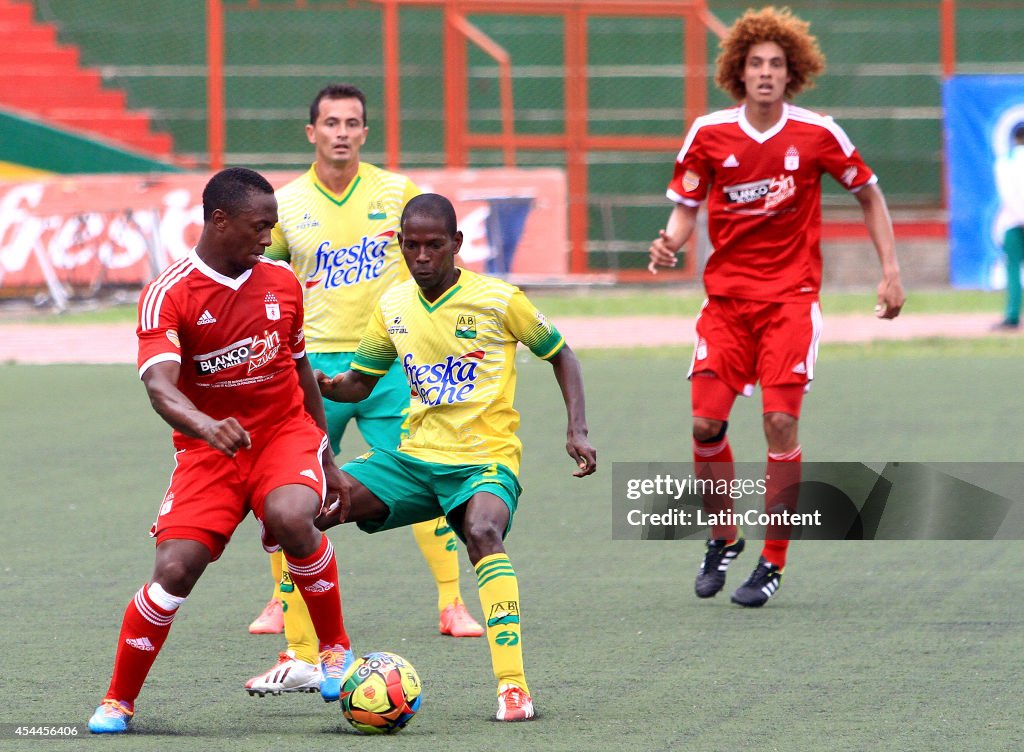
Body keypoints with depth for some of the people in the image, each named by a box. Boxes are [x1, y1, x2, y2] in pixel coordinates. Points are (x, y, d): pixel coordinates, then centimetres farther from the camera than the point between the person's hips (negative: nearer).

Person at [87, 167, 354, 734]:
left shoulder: (282, 283, 4)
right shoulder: (168, 296, -12)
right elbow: (159, 384, -27)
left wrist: (327, 460, 21)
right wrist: (207, 427, -48)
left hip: (286, 433, 2)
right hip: (207, 450, -2)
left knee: (290, 517, -31)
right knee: (175, 569, -16)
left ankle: (336, 649, -10)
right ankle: (118, 701, 4)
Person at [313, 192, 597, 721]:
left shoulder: (498, 300, -7)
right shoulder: (393, 307, 6)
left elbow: (559, 354, 5)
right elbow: (360, 382, 17)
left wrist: (576, 430, -5)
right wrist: (328, 386, -6)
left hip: (485, 461, -5)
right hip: (414, 458, 5)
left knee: (483, 532, -38)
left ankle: (513, 686, -36)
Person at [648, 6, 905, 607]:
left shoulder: (817, 134, -4)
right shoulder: (709, 134, -2)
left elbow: (869, 193, 9)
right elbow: (686, 207, 7)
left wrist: (891, 269, 4)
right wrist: (670, 244, -15)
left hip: (792, 296, -2)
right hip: (727, 295, 2)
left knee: (780, 422, -13)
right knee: (706, 421, -8)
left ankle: (773, 563, -2)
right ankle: (724, 540, 17)